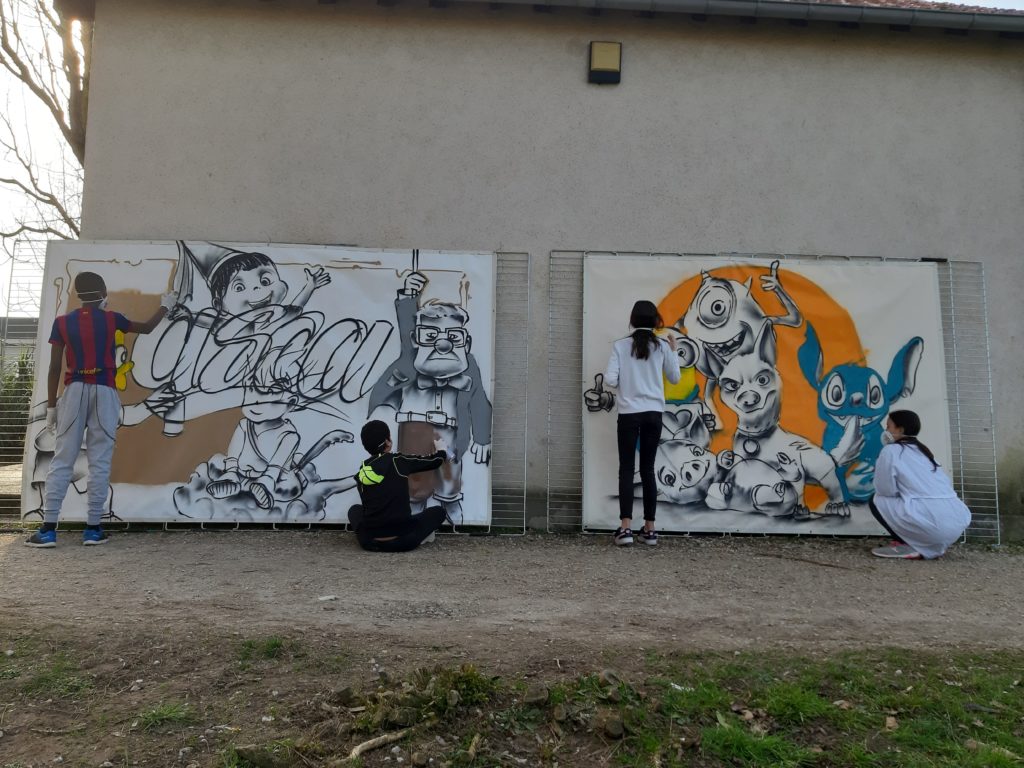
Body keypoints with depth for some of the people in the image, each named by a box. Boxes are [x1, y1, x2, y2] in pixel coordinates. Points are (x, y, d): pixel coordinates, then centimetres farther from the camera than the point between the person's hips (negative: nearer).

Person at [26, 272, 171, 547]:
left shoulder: (62, 322, 5)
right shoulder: (111, 319, 4)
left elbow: (55, 367, 3)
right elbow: (147, 328, 22)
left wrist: (51, 405, 7)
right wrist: (165, 306, 38)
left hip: (74, 392, 1)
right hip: (104, 392, -1)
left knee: (62, 460, 3)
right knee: (99, 461, 0)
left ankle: (48, 529, -1)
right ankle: (93, 528, 2)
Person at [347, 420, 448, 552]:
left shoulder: (361, 474, 5)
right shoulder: (398, 461, -5)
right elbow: (435, 461, 8)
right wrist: (443, 452, 32)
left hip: (369, 541, 2)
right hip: (401, 541, -2)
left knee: (355, 509, 34)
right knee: (438, 511, 20)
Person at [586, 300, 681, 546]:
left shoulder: (620, 346, -2)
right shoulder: (662, 346, 3)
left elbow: (610, 380, -8)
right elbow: (674, 378, 11)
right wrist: (673, 351, 23)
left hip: (629, 413, -2)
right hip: (654, 413, 2)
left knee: (627, 469, 3)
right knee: (648, 469, 9)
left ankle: (625, 527, -4)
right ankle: (649, 529, 12)